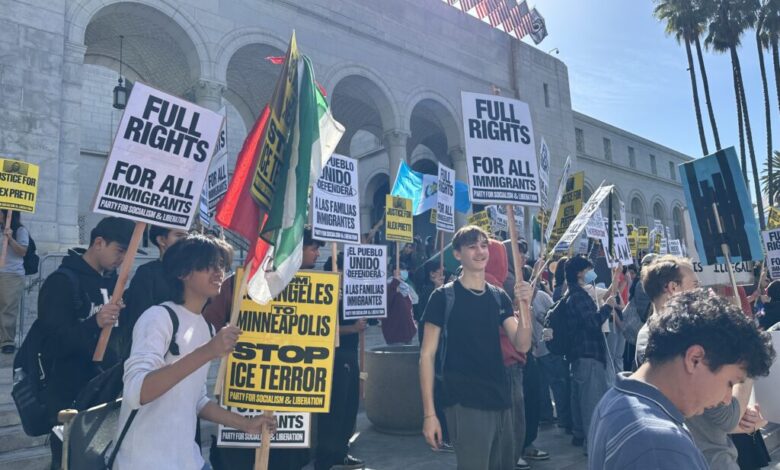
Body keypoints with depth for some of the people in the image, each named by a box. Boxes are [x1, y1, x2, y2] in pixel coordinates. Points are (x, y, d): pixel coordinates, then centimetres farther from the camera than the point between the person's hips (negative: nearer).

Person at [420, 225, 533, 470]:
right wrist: (429, 413, -13)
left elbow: (522, 345, -2)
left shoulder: (499, 296, 7)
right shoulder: (444, 296, -8)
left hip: (501, 401, 6)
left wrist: (525, 306, -19)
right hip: (465, 404, -5)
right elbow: (427, 355, -8)